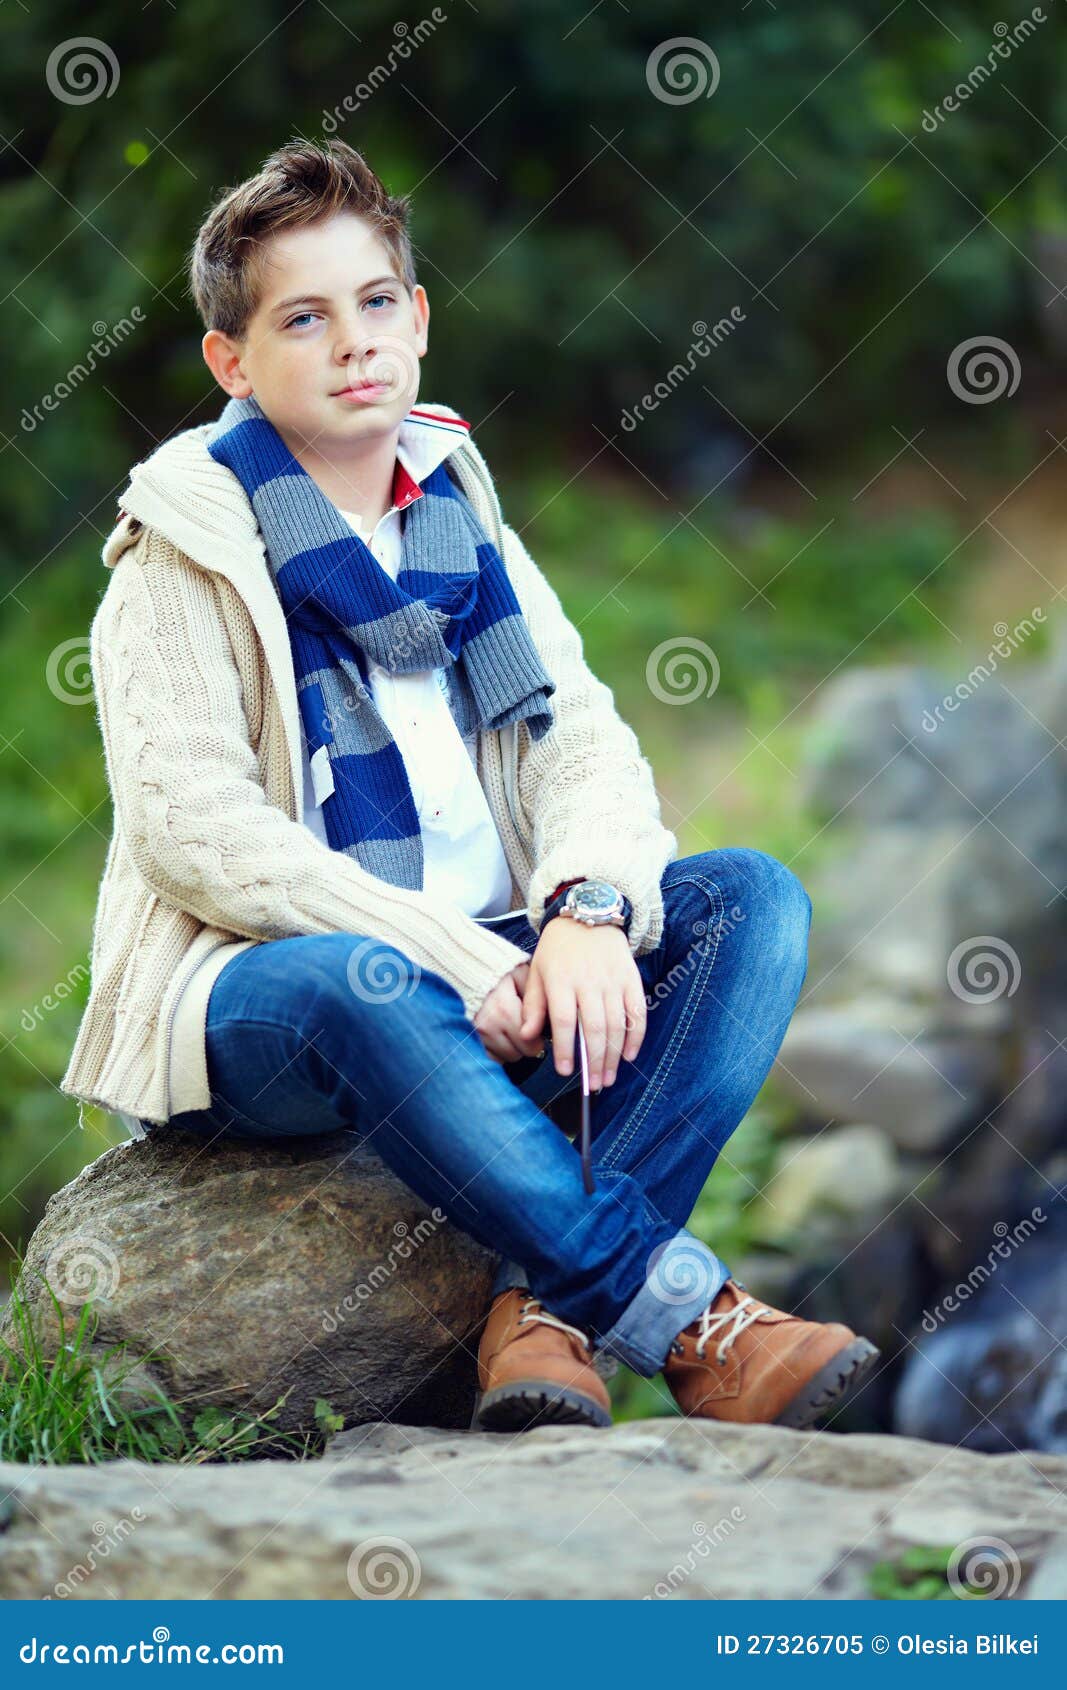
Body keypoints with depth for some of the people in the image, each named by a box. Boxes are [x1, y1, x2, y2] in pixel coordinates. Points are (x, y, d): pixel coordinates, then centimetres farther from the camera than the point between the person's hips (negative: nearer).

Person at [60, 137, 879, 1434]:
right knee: (361, 985, -40)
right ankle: (696, 1327, -38)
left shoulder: (461, 520, 14)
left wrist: (588, 909, -18)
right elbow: (198, 837, -14)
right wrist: (462, 965, -23)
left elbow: (587, 743, 7)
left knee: (749, 898, -14)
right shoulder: (184, 559, -3)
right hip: (257, 993, -6)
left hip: (487, 979, 6)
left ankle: (548, 1312, -31)